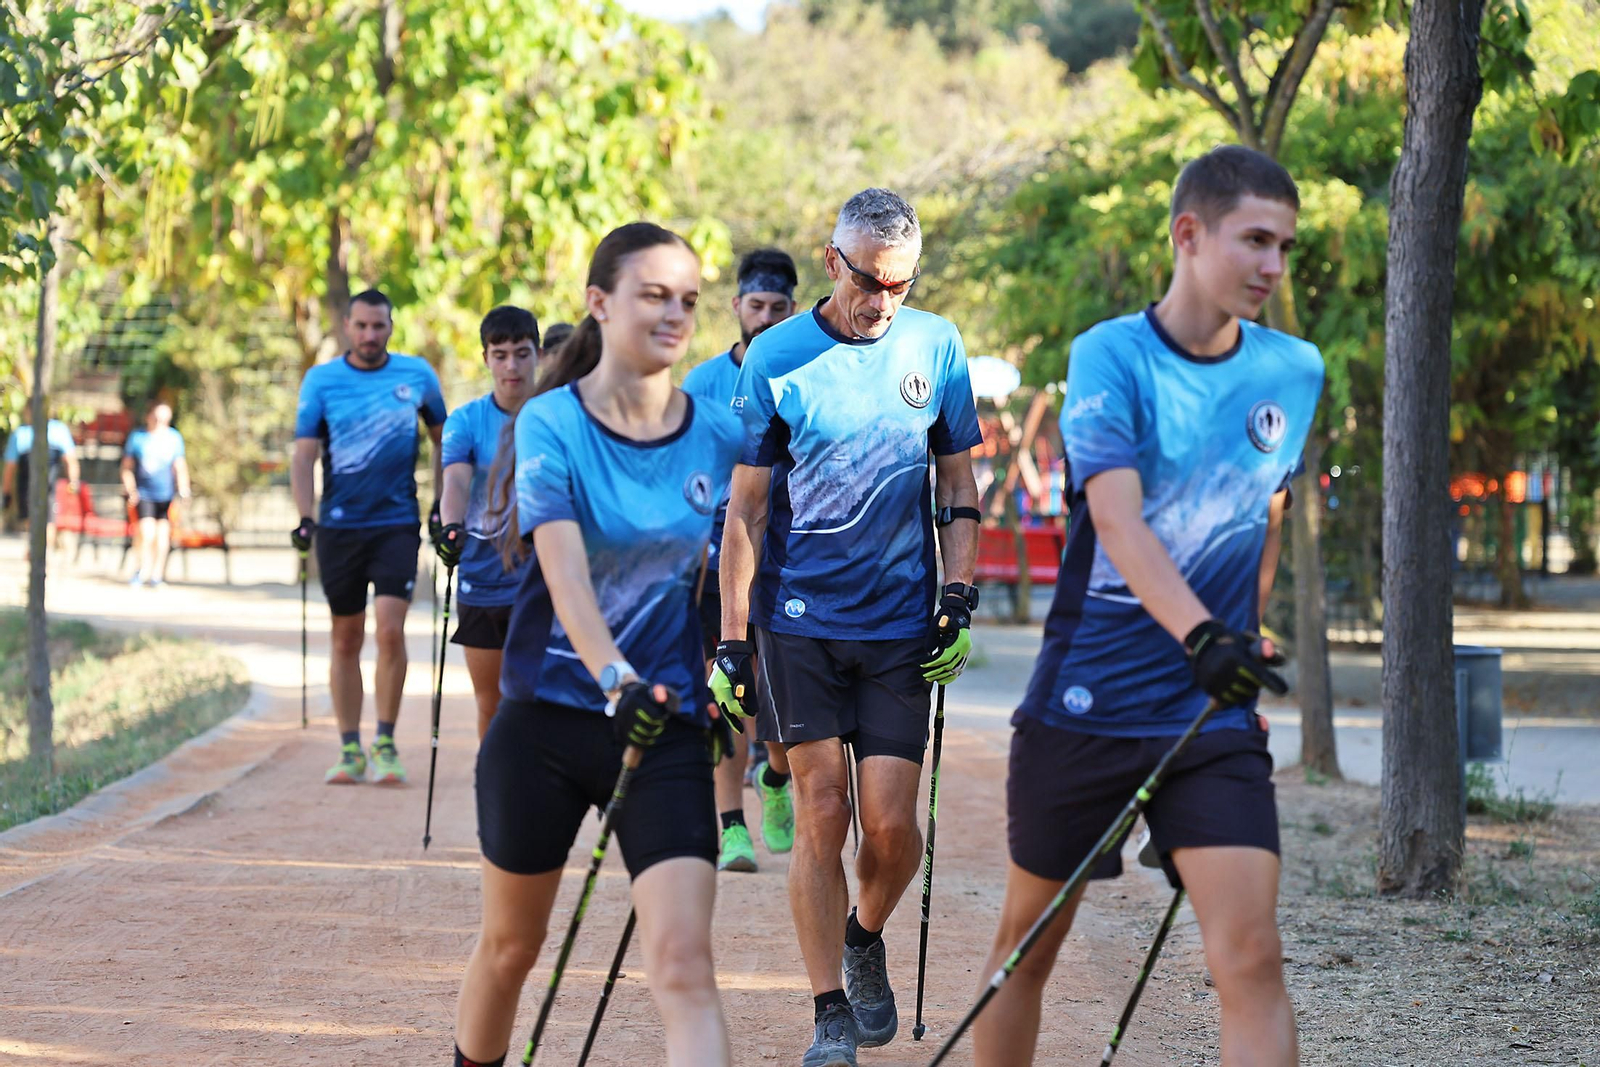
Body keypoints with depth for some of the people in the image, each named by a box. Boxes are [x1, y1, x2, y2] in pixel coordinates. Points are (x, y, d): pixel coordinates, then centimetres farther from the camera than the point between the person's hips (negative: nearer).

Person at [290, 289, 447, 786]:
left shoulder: (417, 375, 3)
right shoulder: (321, 380, 2)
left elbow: (442, 440, 15)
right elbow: (303, 453, -1)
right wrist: (305, 518, -13)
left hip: (397, 523, -1)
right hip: (339, 524, 1)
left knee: (390, 630, -12)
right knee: (346, 638, 6)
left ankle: (385, 743, 0)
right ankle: (350, 750, 13)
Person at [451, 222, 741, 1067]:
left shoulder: (718, 437, 1)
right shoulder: (552, 423, -9)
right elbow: (565, 574, -23)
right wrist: (617, 680, -36)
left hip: (667, 721, 1)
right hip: (547, 717, -1)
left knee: (684, 967, -13)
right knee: (509, 946, 16)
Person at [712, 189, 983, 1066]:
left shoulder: (935, 347, 4)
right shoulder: (777, 356, -3)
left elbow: (959, 489, 13)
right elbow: (745, 509, 0)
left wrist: (959, 602, 3)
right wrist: (731, 641, -4)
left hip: (902, 628, 2)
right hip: (800, 622, -2)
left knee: (891, 823, -4)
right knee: (821, 814, -4)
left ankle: (865, 939, 27)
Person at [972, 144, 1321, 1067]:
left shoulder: (1296, 372, 5)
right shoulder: (1111, 356, -9)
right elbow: (1117, 517, -24)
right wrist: (1200, 633, -39)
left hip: (1215, 712, 2)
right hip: (1085, 702, -2)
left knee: (1252, 957, -12)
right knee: (1029, 941, 12)